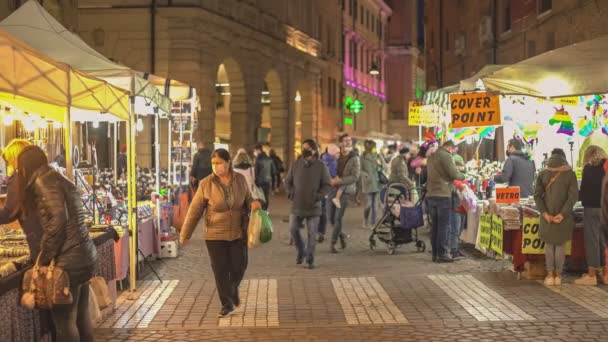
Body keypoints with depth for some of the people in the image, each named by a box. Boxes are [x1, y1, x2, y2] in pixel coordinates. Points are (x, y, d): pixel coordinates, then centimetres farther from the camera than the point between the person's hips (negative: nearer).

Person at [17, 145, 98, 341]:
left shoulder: (43, 182, -9)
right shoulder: (60, 180, 19)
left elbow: (58, 220, -19)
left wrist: (44, 256, -11)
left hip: (68, 261, -9)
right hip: (85, 255, 9)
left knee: (65, 321, -1)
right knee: (81, 316, 15)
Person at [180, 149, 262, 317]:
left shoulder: (240, 180, -2)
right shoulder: (206, 183, -8)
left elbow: (247, 199, 13)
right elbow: (195, 210, -3)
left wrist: (253, 204, -12)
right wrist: (185, 234, -1)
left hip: (238, 233, 2)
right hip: (215, 234, -1)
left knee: (239, 266, 4)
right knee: (220, 270, 2)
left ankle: (233, 289, 36)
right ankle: (227, 304, 17)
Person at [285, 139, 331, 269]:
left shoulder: (320, 166, -5)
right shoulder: (296, 165, 1)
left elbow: (327, 185, -3)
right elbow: (287, 181, 11)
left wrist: (318, 196, -14)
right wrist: (291, 193, -4)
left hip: (313, 207, -2)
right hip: (297, 205, 2)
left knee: (312, 234, 2)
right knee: (293, 229, 5)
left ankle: (310, 259, 14)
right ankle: (301, 252, 29)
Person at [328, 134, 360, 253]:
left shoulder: (354, 159, -3)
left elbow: (355, 177, -10)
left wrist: (339, 181, -18)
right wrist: (332, 179, -8)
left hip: (345, 191, -3)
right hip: (333, 189, 3)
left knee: (338, 218, -7)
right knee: (330, 217, 6)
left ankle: (333, 243, 2)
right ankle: (342, 235, 31)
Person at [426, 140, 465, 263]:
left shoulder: (431, 156, 16)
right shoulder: (446, 156, -9)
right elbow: (454, 174, -14)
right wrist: (462, 176, 6)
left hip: (431, 195, 8)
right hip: (443, 195, -8)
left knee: (434, 226, 10)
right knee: (444, 226, -3)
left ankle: (435, 254, 12)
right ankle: (442, 254, -3)